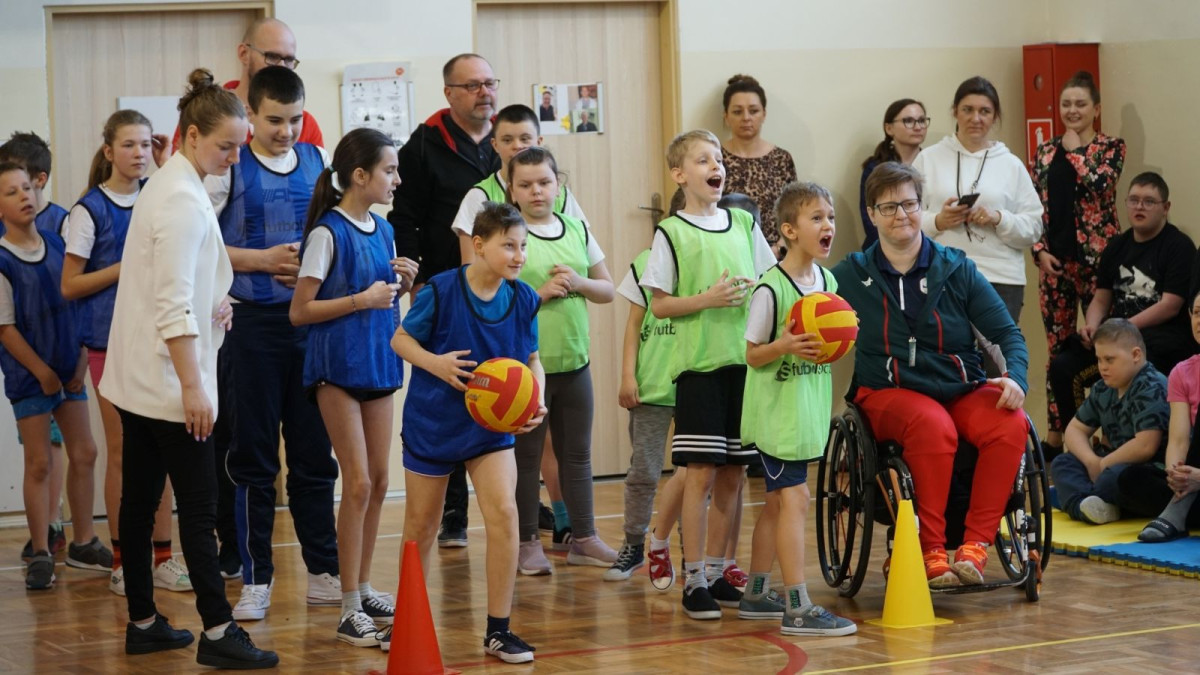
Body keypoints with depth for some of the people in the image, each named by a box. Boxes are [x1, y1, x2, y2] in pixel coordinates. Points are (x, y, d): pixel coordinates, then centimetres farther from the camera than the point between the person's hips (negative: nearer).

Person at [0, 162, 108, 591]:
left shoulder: (57, 246, 3)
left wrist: (82, 357, 1)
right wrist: (42, 372, -10)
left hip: (69, 370, 5)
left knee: (84, 454, 7)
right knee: (39, 462, -2)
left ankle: (83, 544, 20)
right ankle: (40, 555, 6)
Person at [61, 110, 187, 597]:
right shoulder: (90, 209, -5)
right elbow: (70, 286, -5)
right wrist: (126, 268, -17)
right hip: (111, 339, -4)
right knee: (122, 451, 0)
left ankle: (161, 557, 10)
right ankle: (122, 561, 7)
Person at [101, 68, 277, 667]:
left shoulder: (165, 186, 14)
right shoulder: (184, 200, -17)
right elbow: (173, 306, -21)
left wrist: (210, 305, 9)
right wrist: (193, 385, -21)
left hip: (138, 379, 10)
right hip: (169, 380, -10)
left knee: (140, 500, 11)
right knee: (198, 506, -7)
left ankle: (142, 623, 18)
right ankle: (217, 633, -5)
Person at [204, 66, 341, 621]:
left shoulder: (320, 162, 8)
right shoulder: (228, 168, -2)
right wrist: (263, 259, -13)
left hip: (313, 321, 3)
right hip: (254, 322, -3)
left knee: (315, 451, 8)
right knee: (254, 455, 3)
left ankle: (323, 572, 16)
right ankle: (255, 580, 9)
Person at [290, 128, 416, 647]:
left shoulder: (383, 232, 10)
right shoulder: (329, 232, -12)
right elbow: (300, 311, -12)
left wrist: (404, 284, 1)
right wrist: (362, 299, -18)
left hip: (378, 364, 7)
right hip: (338, 367, -7)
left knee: (378, 482, 10)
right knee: (358, 484, -9)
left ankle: (364, 588, 20)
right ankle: (350, 608, -5)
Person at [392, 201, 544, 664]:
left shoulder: (523, 300, -7)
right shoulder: (441, 291, -17)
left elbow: (532, 360, 3)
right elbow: (400, 338, -7)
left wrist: (537, 401, -16)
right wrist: (434, 363, -25)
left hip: (491, 424, 2)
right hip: (433, 422, -2)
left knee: (503, 512, -15)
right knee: (421, 525, 11)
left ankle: (498, 630, -5)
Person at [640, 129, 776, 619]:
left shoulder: (744, 224, 11)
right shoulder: (672, 232, -1)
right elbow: (659, 305, -2)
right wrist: (708, 299, -15)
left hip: (744, 359, 5)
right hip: (699, 363, -4)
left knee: (733, 474, 7)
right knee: (702, 472, -7)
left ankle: (716, 571, 17)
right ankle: (694, 579, -1)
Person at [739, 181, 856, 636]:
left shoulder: (827, 282, 7)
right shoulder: (771, 288, -16)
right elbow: (753, 355, -12)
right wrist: (784, 346, -30)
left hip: (807, 407, 8)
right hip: (776, 409, -8)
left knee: (778, 500, 14)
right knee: (794, 498, -12)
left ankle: (756, 594, 23)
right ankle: (798, 608, -12)